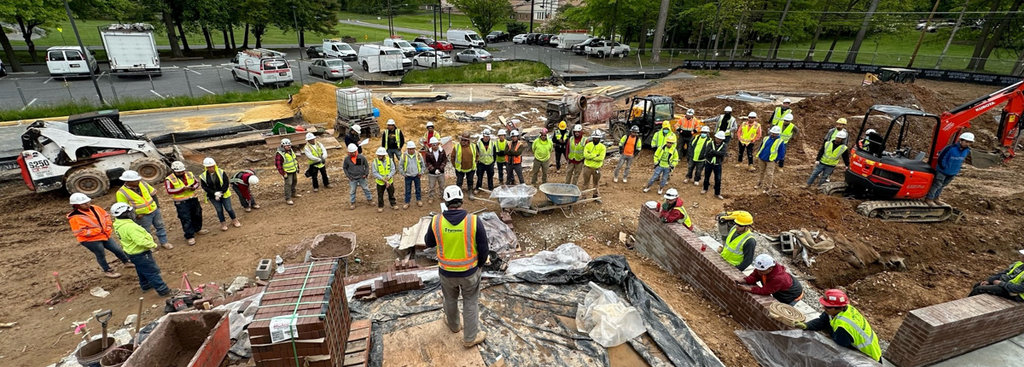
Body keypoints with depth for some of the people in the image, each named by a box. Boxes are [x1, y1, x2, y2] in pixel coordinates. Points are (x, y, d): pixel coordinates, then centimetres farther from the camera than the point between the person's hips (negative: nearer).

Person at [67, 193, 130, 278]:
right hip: (90, 240, -6)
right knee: (101, 256, 8)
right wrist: (98, 230, -23)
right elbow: (80, 232, -21)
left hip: (105, 235, 6)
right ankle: (107, 271, 26)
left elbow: (106, 215, 13)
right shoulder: (75, 218, -19)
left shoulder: (94, 208, -1)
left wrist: (108, 226, -1)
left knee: (118, 249, 14)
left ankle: (127, 262, 36)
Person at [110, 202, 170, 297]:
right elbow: (141, 241, -35)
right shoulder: (130, 226, -32)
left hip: (132, 253, 10)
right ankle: (163, 290, 2)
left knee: (141, 271, 28)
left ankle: (145, 285, 47)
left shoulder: (118, 225, 0)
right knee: (153, 272, -3)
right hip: (140, 254, -10)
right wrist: (153, 244, -19)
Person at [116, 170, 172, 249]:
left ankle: (164, 242, 30)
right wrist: (135, 215, -17)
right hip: (142, 216, -5)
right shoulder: (121, 193, -16)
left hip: (154, 210, 5)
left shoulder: (142, 183, -3)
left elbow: (152, 192, 10)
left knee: (160, 226, 15)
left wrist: (157, 204, 8)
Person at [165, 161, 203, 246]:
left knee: (197, 215, 19)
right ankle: (190, 237, 3)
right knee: (186, 220, -5)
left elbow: (197, 182, 12)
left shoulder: (189, 174, 3)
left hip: (193, 199, 5)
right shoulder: (169, 179, -11)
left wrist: (194, 187, -11)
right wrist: (183, 188, -28)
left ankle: (197, 229, 42)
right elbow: (169, 191, -19)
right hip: (181, 203, -5)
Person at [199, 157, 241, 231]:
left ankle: (234, 221, 26)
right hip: (213, 197, 1)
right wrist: (215, 193, -18)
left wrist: (221, 192, -18)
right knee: (219, 210, 9)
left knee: (228, 209, 5)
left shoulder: (221, 173, -12)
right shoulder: (203, 176, -7)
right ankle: (223, 224, 24)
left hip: (224, 195, -1)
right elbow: (205, 187, -7)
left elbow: (226, 183, -11)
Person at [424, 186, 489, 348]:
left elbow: (428, 243, 3)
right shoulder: (474, 221, -21)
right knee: (470, 303, 19)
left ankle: (454, 325, 53)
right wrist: (480, 264, 8)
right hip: (469, 271, -2)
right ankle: (470, 338, 33)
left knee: (450, 299, 28)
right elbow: (483, 249, -11)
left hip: (446, 272, 2)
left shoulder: (436, 221, -17)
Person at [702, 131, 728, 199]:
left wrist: (713, 151, -25)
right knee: (706, 177, 16)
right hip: (709, 163, 1)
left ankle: (717, 193, 15)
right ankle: (705, 189, 38)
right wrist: (718, 153, -25)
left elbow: (722, 153, -24)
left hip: (718, 165, 0)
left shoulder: (724, 146, -6)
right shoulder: (710, 143, -8)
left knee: (718, 179, 1)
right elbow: (707, 152, -23)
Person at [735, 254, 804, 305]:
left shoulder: (778, 278, -46)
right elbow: (754, 276, -19)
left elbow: (765, 291, -42)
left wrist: (748, 289, -48)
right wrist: (743, 281, -39)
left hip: (792, 296, -7)